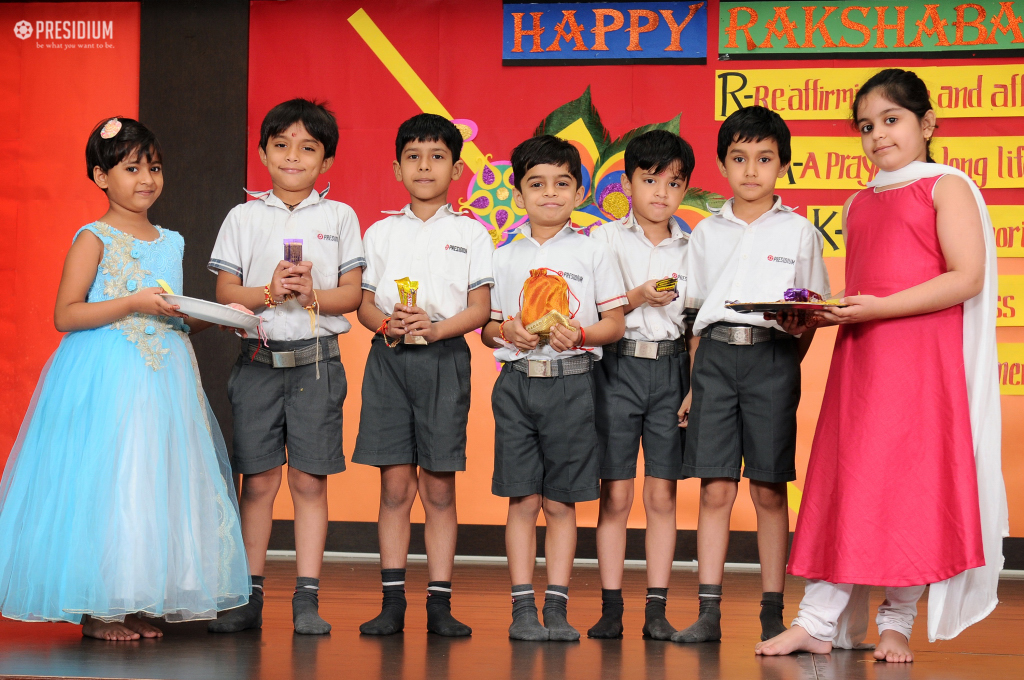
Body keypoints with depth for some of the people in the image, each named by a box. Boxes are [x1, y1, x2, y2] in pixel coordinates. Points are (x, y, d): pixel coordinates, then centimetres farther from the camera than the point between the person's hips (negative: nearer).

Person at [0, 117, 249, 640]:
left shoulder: (170, 243, 14)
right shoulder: (94, 239, -5)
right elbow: (66, 315, -12)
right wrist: (134, 303, -19)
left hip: (163, 378, 7)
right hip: (104, 381, -7)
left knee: (154, 488, 5)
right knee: (101, 486, -6)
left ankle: (134, 605, 12)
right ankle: (94, 611, 2)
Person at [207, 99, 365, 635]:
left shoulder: (339, 217, 6)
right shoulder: (244, 217, 8)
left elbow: (352, 294, 2)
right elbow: (225, 294, 3)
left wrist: (313, 295, -17)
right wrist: (269, 292, -14)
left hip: (317, 361, -1)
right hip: (258, 359, 1)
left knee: (309, 480, 0)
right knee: (258, 480, 3)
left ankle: (307, 599, 5)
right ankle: (248, 597, 11)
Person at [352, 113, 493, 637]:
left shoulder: (470, 234, 6)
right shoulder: (380, 232, 12)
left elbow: (480, 309, 0)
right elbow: (364, 303, 10)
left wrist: (435, 328, -16)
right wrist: (387, 324, -12)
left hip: (444, 359, -1)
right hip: (389, 359, 1)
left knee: (439, 486, 1)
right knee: (395, 485, 0)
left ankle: (440, 603, 5)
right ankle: (392, 602, 5)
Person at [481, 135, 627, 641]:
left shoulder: (594, 253, 5)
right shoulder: (504, 258, 10)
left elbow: (615, 324, 4)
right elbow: (486, 329, 12)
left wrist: (579, 333, -15)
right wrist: (507, 331, -9)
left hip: (572, 383, -1)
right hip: (517, 381, 1)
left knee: (561, 503, 3)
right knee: (522, 500, 0)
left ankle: (556, 607, 8)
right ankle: (522, 608, 4)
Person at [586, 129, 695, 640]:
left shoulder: (691, 247, 8)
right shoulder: (605, 239, 3)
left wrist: (697, 387, 0)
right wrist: (636, 297, -15)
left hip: (671, 369, 2)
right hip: (617, 367, -2)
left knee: (662, 495, 3)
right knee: (616, 495, -1)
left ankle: (657, 608, 7)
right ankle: (610, 608, 5)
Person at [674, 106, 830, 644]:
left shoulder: (798, 231, 6)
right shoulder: (707, 232, 13)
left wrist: (785, 365, -8)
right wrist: (692, 384, 11)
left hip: (772, 359, -2)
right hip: (715, 358, 2)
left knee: (769, 490, 1)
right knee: (715, 489, -1)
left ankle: (773, 614, 7)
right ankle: (708, 612, 2)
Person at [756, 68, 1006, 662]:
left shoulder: (945, 186, -1)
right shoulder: (859, 205, 19)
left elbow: (968, 276, -11)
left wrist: (879, 308, -18)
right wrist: (820, 317, 1)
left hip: (922, 358, -6)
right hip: (859, 356, 6)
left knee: (911, 487, -3)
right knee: (847, 483, 3)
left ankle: (897, 624, 8)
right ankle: (818, 621, 5)